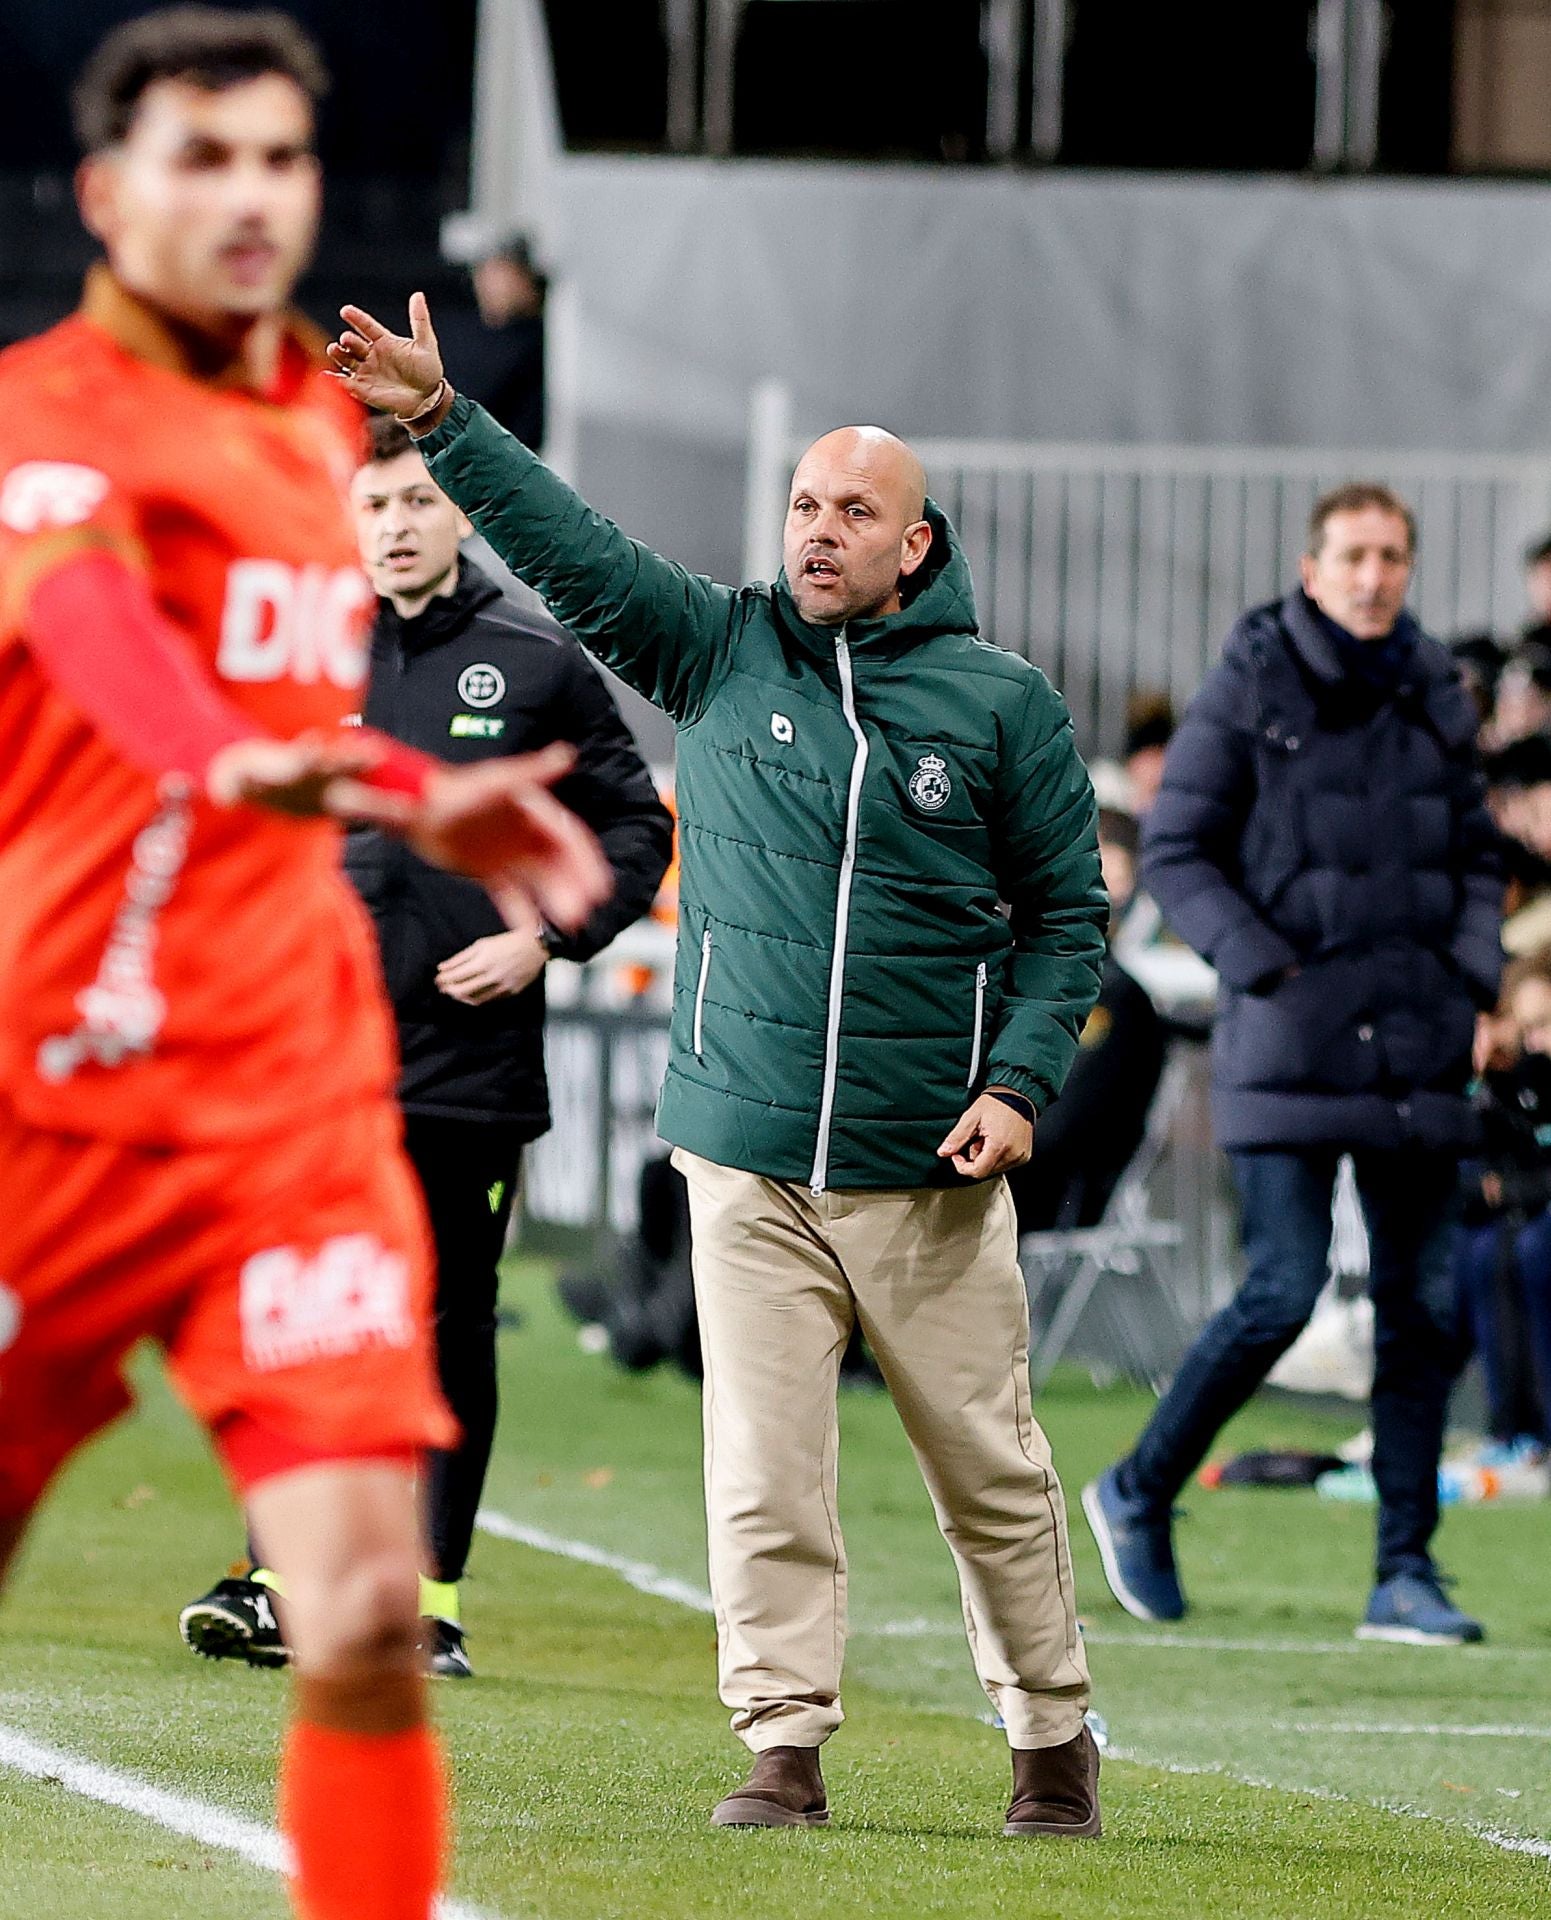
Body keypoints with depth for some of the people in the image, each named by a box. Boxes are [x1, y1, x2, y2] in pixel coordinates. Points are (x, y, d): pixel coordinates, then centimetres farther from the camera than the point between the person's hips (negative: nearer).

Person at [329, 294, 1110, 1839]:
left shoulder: (1002, 704, 3)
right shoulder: (720, 650, 6)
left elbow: (1065, 912, 7)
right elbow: (567, 545, -2)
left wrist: (1020, 1082, -5)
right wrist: (440, 421, -14)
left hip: (929, 1168, -1)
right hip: (747, 1152, 1)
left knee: (990, 1468, 5)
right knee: (762, 1466, -3)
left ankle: (1052, 1733, 18)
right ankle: (784, 1748, 3)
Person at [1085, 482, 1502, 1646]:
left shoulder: (1435, 698, 10)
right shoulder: (1248, 689, -3)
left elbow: (1476, 856, 19)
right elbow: (1175, 853, -3)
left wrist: (1474, 975, 3)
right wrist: (1267, 969, -13)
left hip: (1417, 1053, 5)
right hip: (1291, 1048, -5)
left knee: (1426, 1305, 1)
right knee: (1284, 1292, -10)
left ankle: (1407, 1574, 6)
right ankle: (1139, 1496, 11)